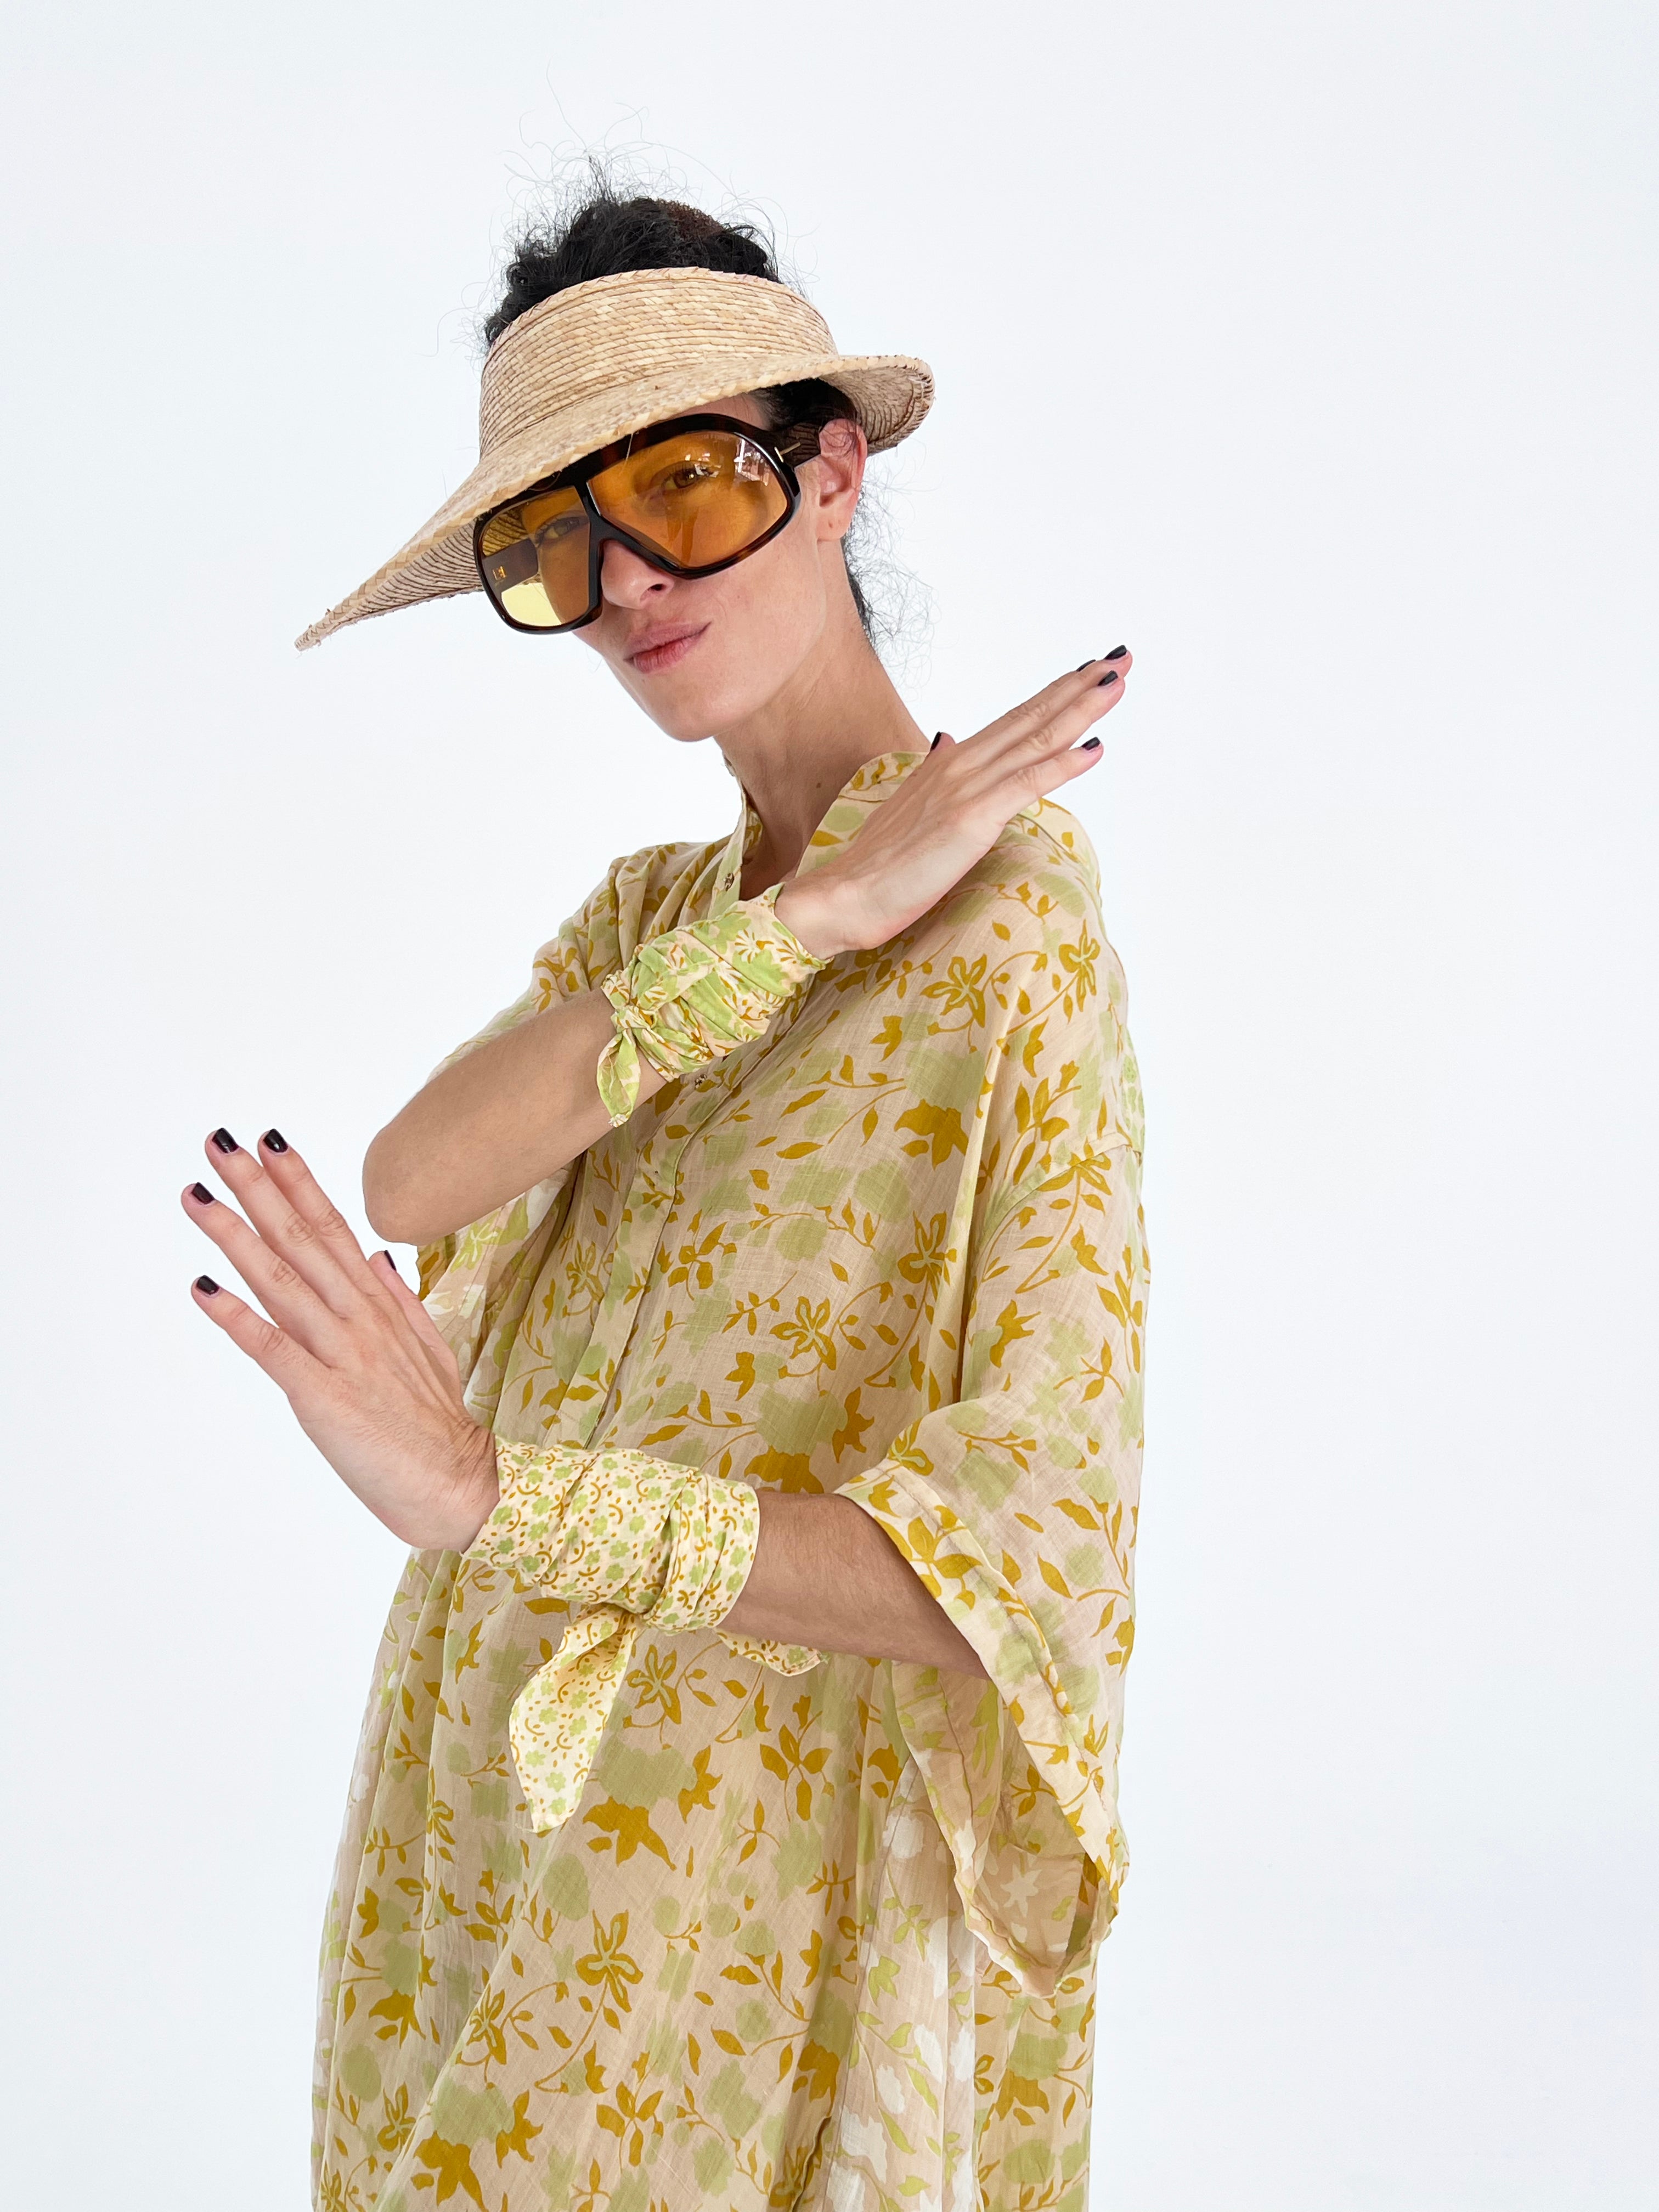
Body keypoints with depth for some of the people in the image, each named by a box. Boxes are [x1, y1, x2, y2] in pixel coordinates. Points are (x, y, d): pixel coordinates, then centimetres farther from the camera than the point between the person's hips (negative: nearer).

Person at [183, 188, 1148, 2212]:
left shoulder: (1009, 920, -15)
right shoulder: (653, 908, 8)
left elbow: (1035, 1548, -24)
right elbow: (416, 1177, -13)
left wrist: (494, 1497, -32)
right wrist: (815, 916, -20)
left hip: (752, 1898, -6)